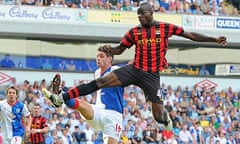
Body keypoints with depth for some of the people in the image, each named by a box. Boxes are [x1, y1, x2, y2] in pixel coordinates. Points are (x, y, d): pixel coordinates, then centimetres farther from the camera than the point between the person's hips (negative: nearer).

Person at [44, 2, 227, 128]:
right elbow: (120, 49, 11)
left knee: (158, 116, -2)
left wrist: (215, 39, -1)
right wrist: (109, 49, -13)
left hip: (152, 75, -2)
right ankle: (62, 97, -22)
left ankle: (166, 117, 40)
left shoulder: (165, 28, -2)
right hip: (134, 69, 2)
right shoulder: (134, 32, 5)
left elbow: (191, 35, 2)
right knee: (102, 81, -16)